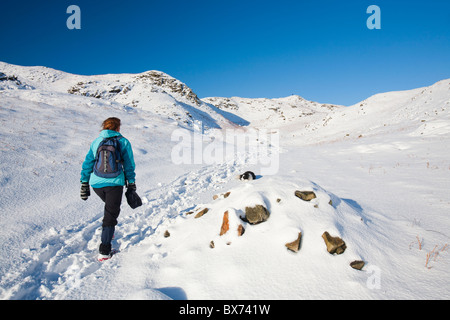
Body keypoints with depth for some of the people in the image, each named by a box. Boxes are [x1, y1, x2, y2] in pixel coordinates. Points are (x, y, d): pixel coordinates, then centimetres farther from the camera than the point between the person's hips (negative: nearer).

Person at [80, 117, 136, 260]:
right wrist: (131, 184, 10)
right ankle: (104, 251, -2)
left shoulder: (96, 142, 12)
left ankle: (107, 232, 37)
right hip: (114, 183, -4)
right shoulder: (123, 142, 3)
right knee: (111, 214, 1)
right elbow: (129, 165, 4)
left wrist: (84, 184, 16)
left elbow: (87, 163, 12)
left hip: (96, 183, 4)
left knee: (110, 206, 30)